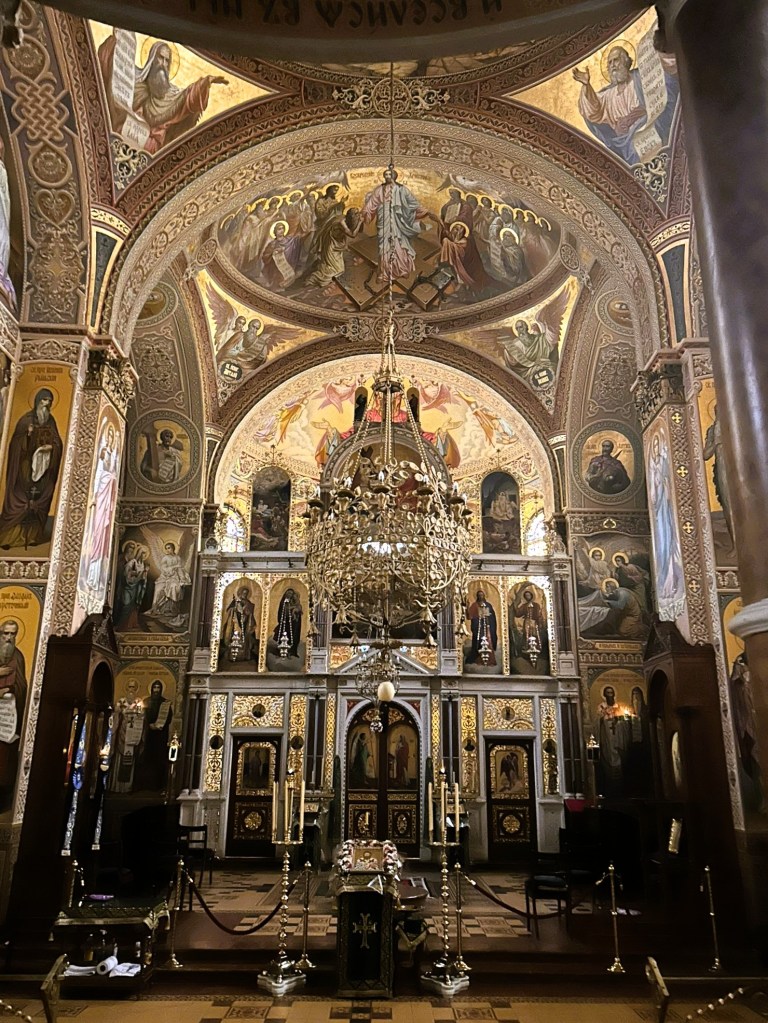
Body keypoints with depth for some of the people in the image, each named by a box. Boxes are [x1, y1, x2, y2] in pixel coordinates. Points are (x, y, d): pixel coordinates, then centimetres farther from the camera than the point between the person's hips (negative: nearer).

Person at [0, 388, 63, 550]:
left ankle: (33, 535, 10)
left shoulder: (50, 420, 9)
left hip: (43, 466, 4)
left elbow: (58, 442, 7)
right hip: (26, 466, -4)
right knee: (19, 501, -5)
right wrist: (27, 434, -24)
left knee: (39, 503, 4)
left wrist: (51, 447, -14)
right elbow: (16, 442, -7)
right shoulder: (26, 419, -5)